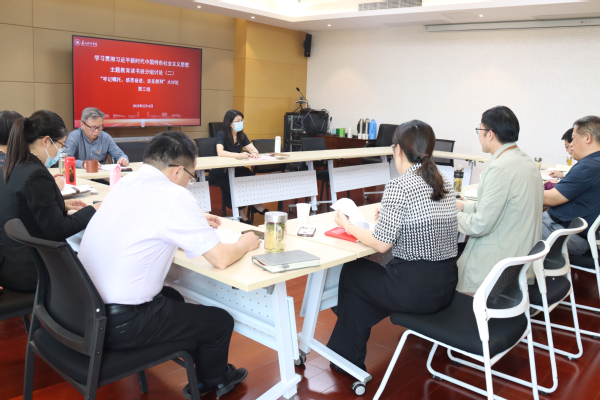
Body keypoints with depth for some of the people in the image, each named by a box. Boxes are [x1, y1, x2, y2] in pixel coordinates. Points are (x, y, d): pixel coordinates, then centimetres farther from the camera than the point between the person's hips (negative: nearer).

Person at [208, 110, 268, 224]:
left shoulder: (241, 135, 9)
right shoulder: (221, 134, -10)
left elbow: (253, 149, 2)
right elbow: (220, 152, -27)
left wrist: (254, 153, -24)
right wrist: (238, 155, -40)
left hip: (235, 169, 5)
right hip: (220, 171, -5)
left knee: (248, 174, -28)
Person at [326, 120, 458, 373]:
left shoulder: (399, 187, -17)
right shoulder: (445, 184, 6)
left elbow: (382, 244, -15)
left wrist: (348, 226, 0)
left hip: (415, 290, -7)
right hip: (446, 287, 7)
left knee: (351, 273, 18)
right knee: (369, 274, 25)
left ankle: (348, 358, 34)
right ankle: (347, 350, 36)